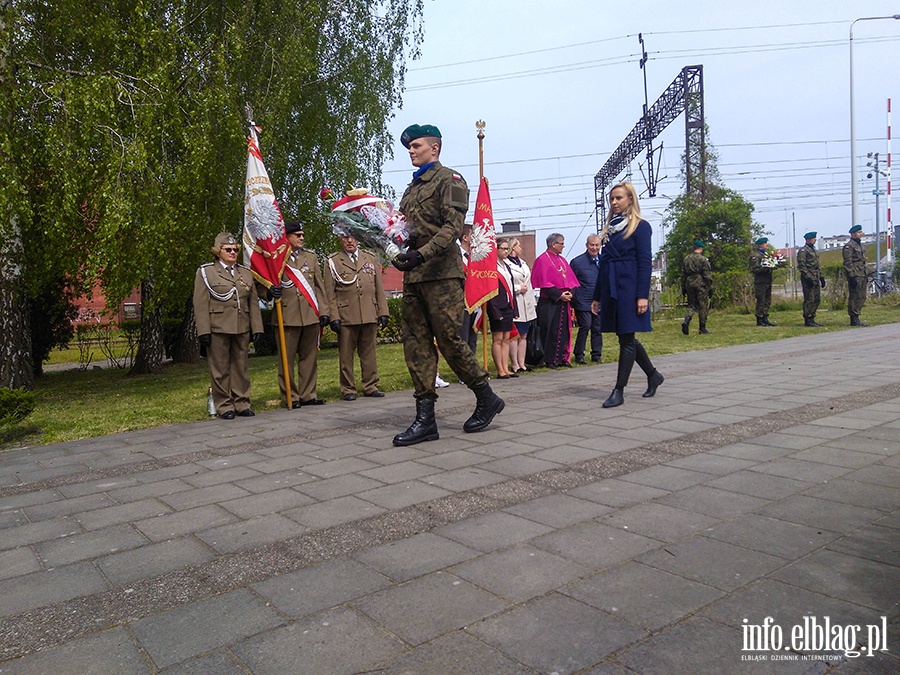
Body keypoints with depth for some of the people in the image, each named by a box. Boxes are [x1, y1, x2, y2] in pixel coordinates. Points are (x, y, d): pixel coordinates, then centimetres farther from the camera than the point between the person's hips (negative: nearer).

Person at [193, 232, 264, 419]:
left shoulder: (246, 273, 15)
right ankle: (224, 406, 9)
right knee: (220, 369, 1)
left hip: (242, 329, 4)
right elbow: (200, 304, -3)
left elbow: (253, 303, 13)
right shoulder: (205, 272, 3)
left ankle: (242, 403, 17)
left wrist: (257, 327, 5)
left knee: (241, 367, 8)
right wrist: (203, 331, -11)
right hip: (217, 328, -4)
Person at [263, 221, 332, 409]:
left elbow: (319, 286, 14)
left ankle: (308, 395, 17)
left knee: (309, 357, 8)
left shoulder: (311, 257, 15)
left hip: (311, 316, 4)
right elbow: (261, 286, 1)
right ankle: (290, 397, 10)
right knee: (287, 359, 1)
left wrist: (324, 310, 6)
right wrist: (270, 292, -22)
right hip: (287, 317, -4)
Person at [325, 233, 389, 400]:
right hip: (346, 317, -2)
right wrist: (334, 317, -6)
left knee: (369, 353, 7)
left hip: (370, 316, 3)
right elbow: (330, 293, 2)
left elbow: (379, 289, 15)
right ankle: (348, 389, 9)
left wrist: (383, 312, 8)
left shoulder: (370, 259, 16)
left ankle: (370, 386, 15)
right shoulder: (332, 262, 6)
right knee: (346, 355, 0)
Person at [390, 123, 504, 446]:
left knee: (449, 341, -6)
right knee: (416, 343, 2)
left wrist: (422, 254, -26)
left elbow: (453, 226, -14)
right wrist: (399, 254, 4)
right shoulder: (412, 187, 25)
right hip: (414, 275, 8)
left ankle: (487, 399, 13)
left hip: (442, 273, -8)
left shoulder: (449, 179, 0)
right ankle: (425, 418, 5)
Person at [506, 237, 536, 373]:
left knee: (523, 336, 9)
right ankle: (515, 365, -1)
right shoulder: (506, 263, -9)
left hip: (527, 306, 8)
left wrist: (532, 303, 18)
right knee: (514, 336, -6)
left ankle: (521, 364, 14)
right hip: (514, 305, -8)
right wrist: (518, 289, -12)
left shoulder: (523, 263, 20)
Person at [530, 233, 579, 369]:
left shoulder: (561, 260, 16)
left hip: (563, 301, 7)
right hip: (550, 303, -7)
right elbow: (544, 283, -14)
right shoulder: (542, 260, -8)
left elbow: (570, 279, 16)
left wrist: (570, 293, -2)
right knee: (551, 331, -4)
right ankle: (550, 361, 3)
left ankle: (562, 358, 16)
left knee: (564, 331, 8)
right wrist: (559, 295, -17)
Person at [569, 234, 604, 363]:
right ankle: (579, 355, 4)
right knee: (585, 326, -10)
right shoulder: (577, 262, -4)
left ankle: (596, 355, 18)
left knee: (598, 328, 7)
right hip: (583, 302, -4)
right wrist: (572, 302, -9)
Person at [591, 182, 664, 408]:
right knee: (626, 338, 11)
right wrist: (597, 296, 15)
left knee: (626, 339, -4)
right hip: (610, 290, 7)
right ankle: (653, 375, 30)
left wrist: (643, 296, -17)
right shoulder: (610, 228, 16)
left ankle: (619, 391, 0)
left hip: (629, 289, -7)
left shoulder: (640, 226, -3)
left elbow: (645, 262, -9)